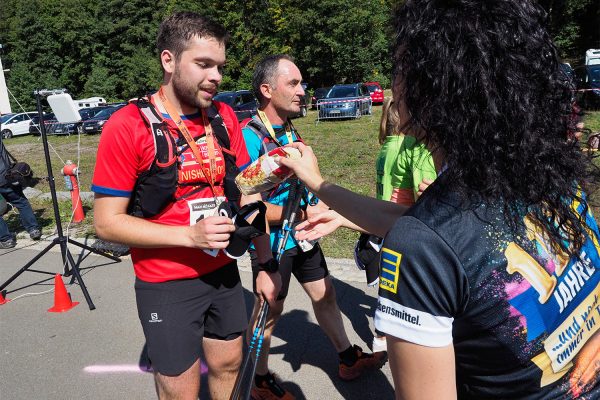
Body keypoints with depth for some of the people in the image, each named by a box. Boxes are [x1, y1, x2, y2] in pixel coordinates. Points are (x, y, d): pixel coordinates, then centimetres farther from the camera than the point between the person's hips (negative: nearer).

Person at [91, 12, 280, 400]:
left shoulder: (224, 117, 0)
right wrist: (190, 235, -25)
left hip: (224, 274, 5)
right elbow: (108, 222, -15)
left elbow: (248, 195, 6)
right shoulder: (128, 125, -16)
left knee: (228, 366, 20)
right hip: (167, 288, -4)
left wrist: (266, 263, 4)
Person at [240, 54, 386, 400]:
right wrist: (307, 214, -21)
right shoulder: (250, 137, -23)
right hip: (272, 242, -7)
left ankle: (349, 358, 40)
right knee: (269, 311, 10)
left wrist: (319, 208, -1)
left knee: (325, 294, 19)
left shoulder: (290, 130, 4)